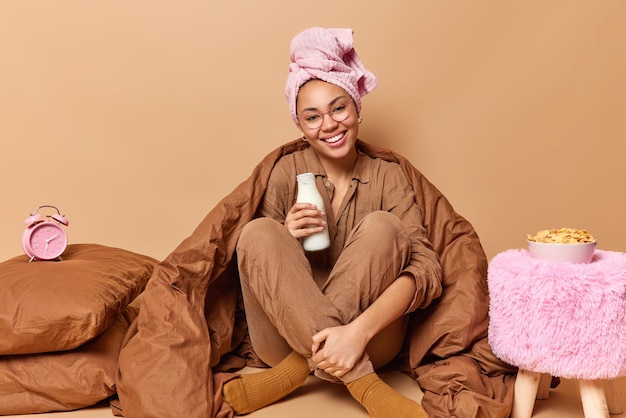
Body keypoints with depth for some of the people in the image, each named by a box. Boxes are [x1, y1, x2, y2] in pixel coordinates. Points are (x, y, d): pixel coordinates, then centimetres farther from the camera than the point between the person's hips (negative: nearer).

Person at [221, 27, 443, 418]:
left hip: (370, 338, 0)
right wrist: (284, 241, -18)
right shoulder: (287, 172, 3)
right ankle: (363, 384, -30)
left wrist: (359, 330, -29)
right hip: (287, 334, 1)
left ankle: (291, 374, -23)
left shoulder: (386, 176, 1)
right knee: (258, 232, -23)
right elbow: (259, 258, 5)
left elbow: (426, 268, -12)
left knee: (382, 227, -23)